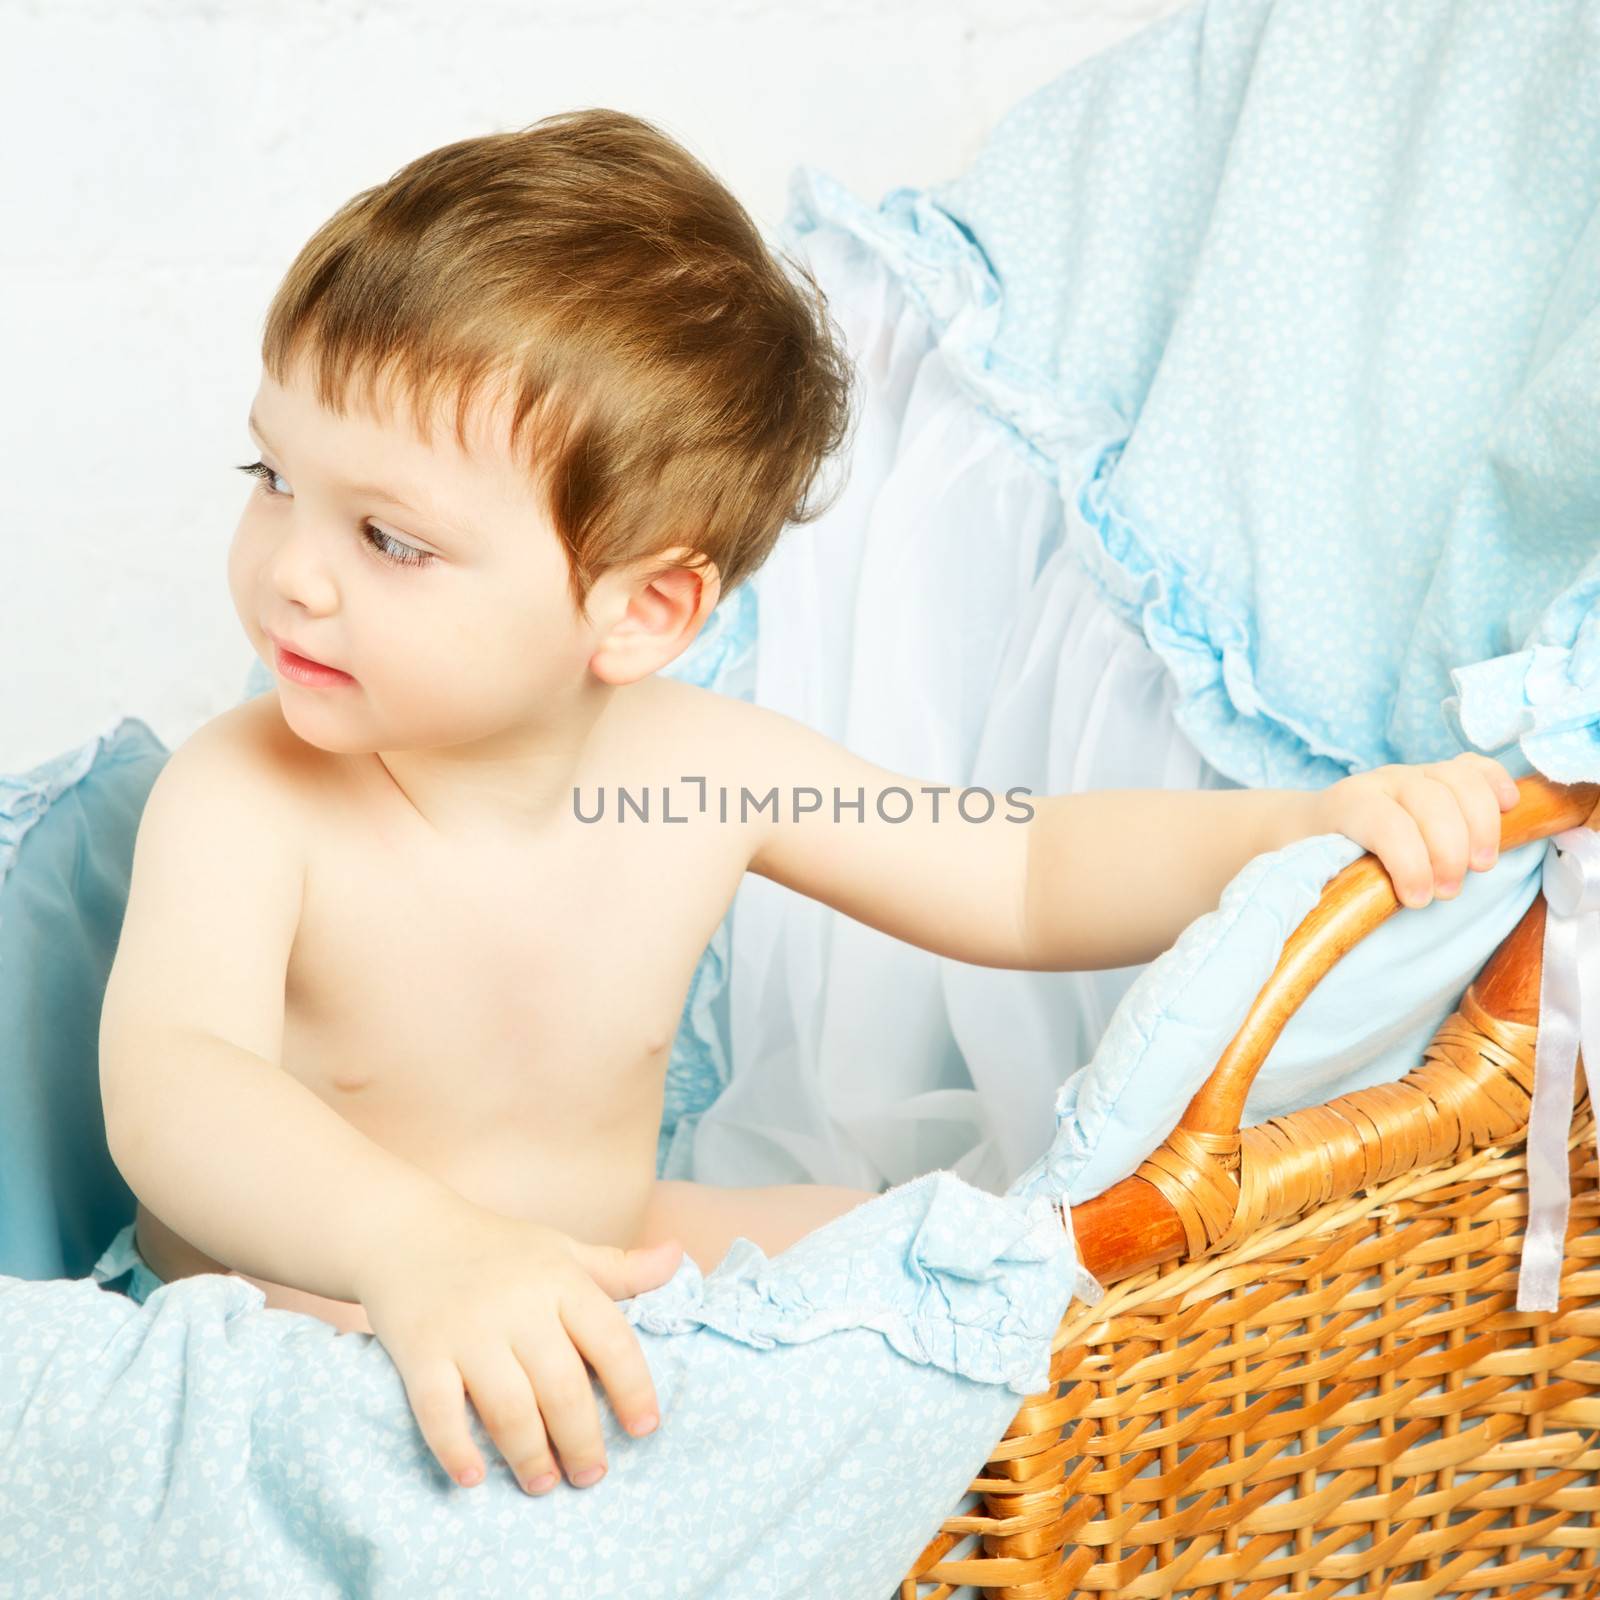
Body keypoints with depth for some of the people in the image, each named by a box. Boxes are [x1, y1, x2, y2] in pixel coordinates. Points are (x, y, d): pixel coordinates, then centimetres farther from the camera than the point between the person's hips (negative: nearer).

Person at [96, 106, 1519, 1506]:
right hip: (297, 1319, -3)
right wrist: (422, 1244, -63)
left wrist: (1318, 823, -23)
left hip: (596, 1268, 4)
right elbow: (169, 1082, -43)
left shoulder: (707, 770, -15)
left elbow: (1029, 874, -6)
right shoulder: (242, 802, -26)